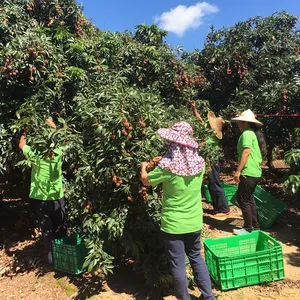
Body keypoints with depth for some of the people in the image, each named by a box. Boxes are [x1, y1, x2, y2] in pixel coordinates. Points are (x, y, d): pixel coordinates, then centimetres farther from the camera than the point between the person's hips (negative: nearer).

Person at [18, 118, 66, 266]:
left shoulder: (35, 156, -14)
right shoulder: (58, 154, -11)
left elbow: (21, 145, 6)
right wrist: (53, 126, 15)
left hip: (41, 200, -1)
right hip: (57, 199, 1)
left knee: (47, 232, 10)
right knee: (60, 230, 15)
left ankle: (52, 260, 18)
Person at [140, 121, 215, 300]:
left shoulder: (168, 166, -21)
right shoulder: (200, 163, -7)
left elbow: (145, 180, -4)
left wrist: (144, 167, 17)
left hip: (173, 224, -5)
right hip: (194, 222, 5)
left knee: (178, 264, 13)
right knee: (196, 257, 24)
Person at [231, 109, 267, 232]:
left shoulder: (247, 133, -13)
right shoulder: (256, 133, 16)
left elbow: (246, 153, -22)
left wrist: (238, 170, -21)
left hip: (248, 173, -10)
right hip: (255, 172, 10)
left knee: (242, 200, -2)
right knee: (249, 199, 17)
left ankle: (249, 228, 6)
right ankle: (255, 226, 25)